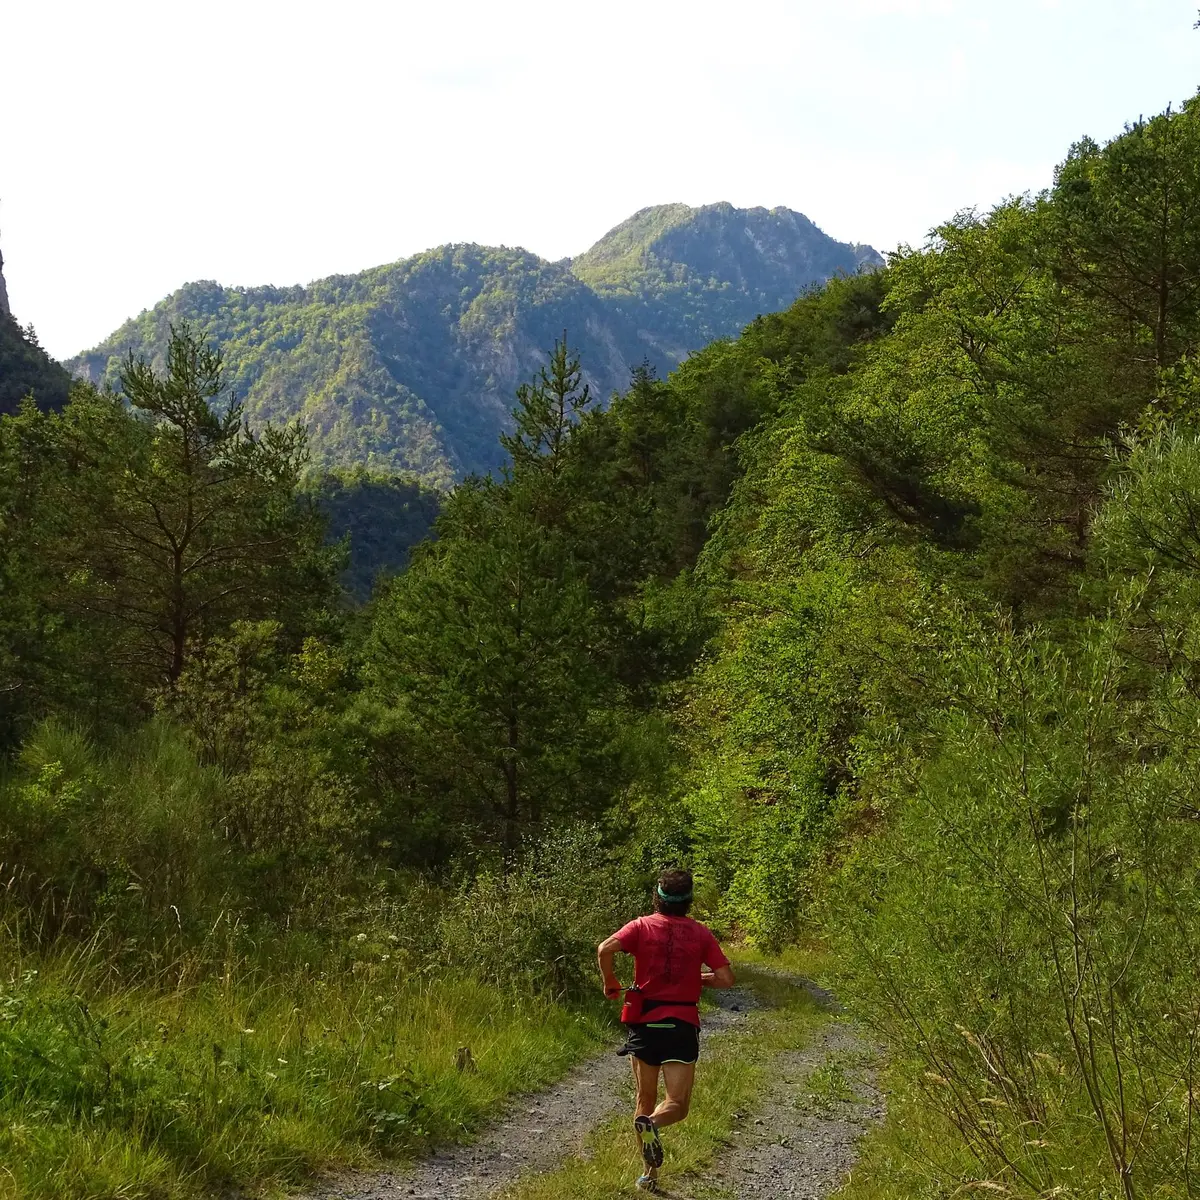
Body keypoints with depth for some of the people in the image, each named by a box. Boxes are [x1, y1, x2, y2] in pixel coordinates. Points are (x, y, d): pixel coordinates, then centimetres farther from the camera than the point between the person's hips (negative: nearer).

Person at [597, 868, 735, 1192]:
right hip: (682, 1025, -1)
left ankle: (650, 1173, 14)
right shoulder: (701, 933, 2)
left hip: (644, 1023, 1)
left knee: (645, 1100, 15)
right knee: (677, 1104, 4)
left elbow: (605, 949, -17)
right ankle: (651, 1123, -29)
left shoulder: (642, 926, 0)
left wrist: (610, 983, 0)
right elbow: (726, 979, -2)